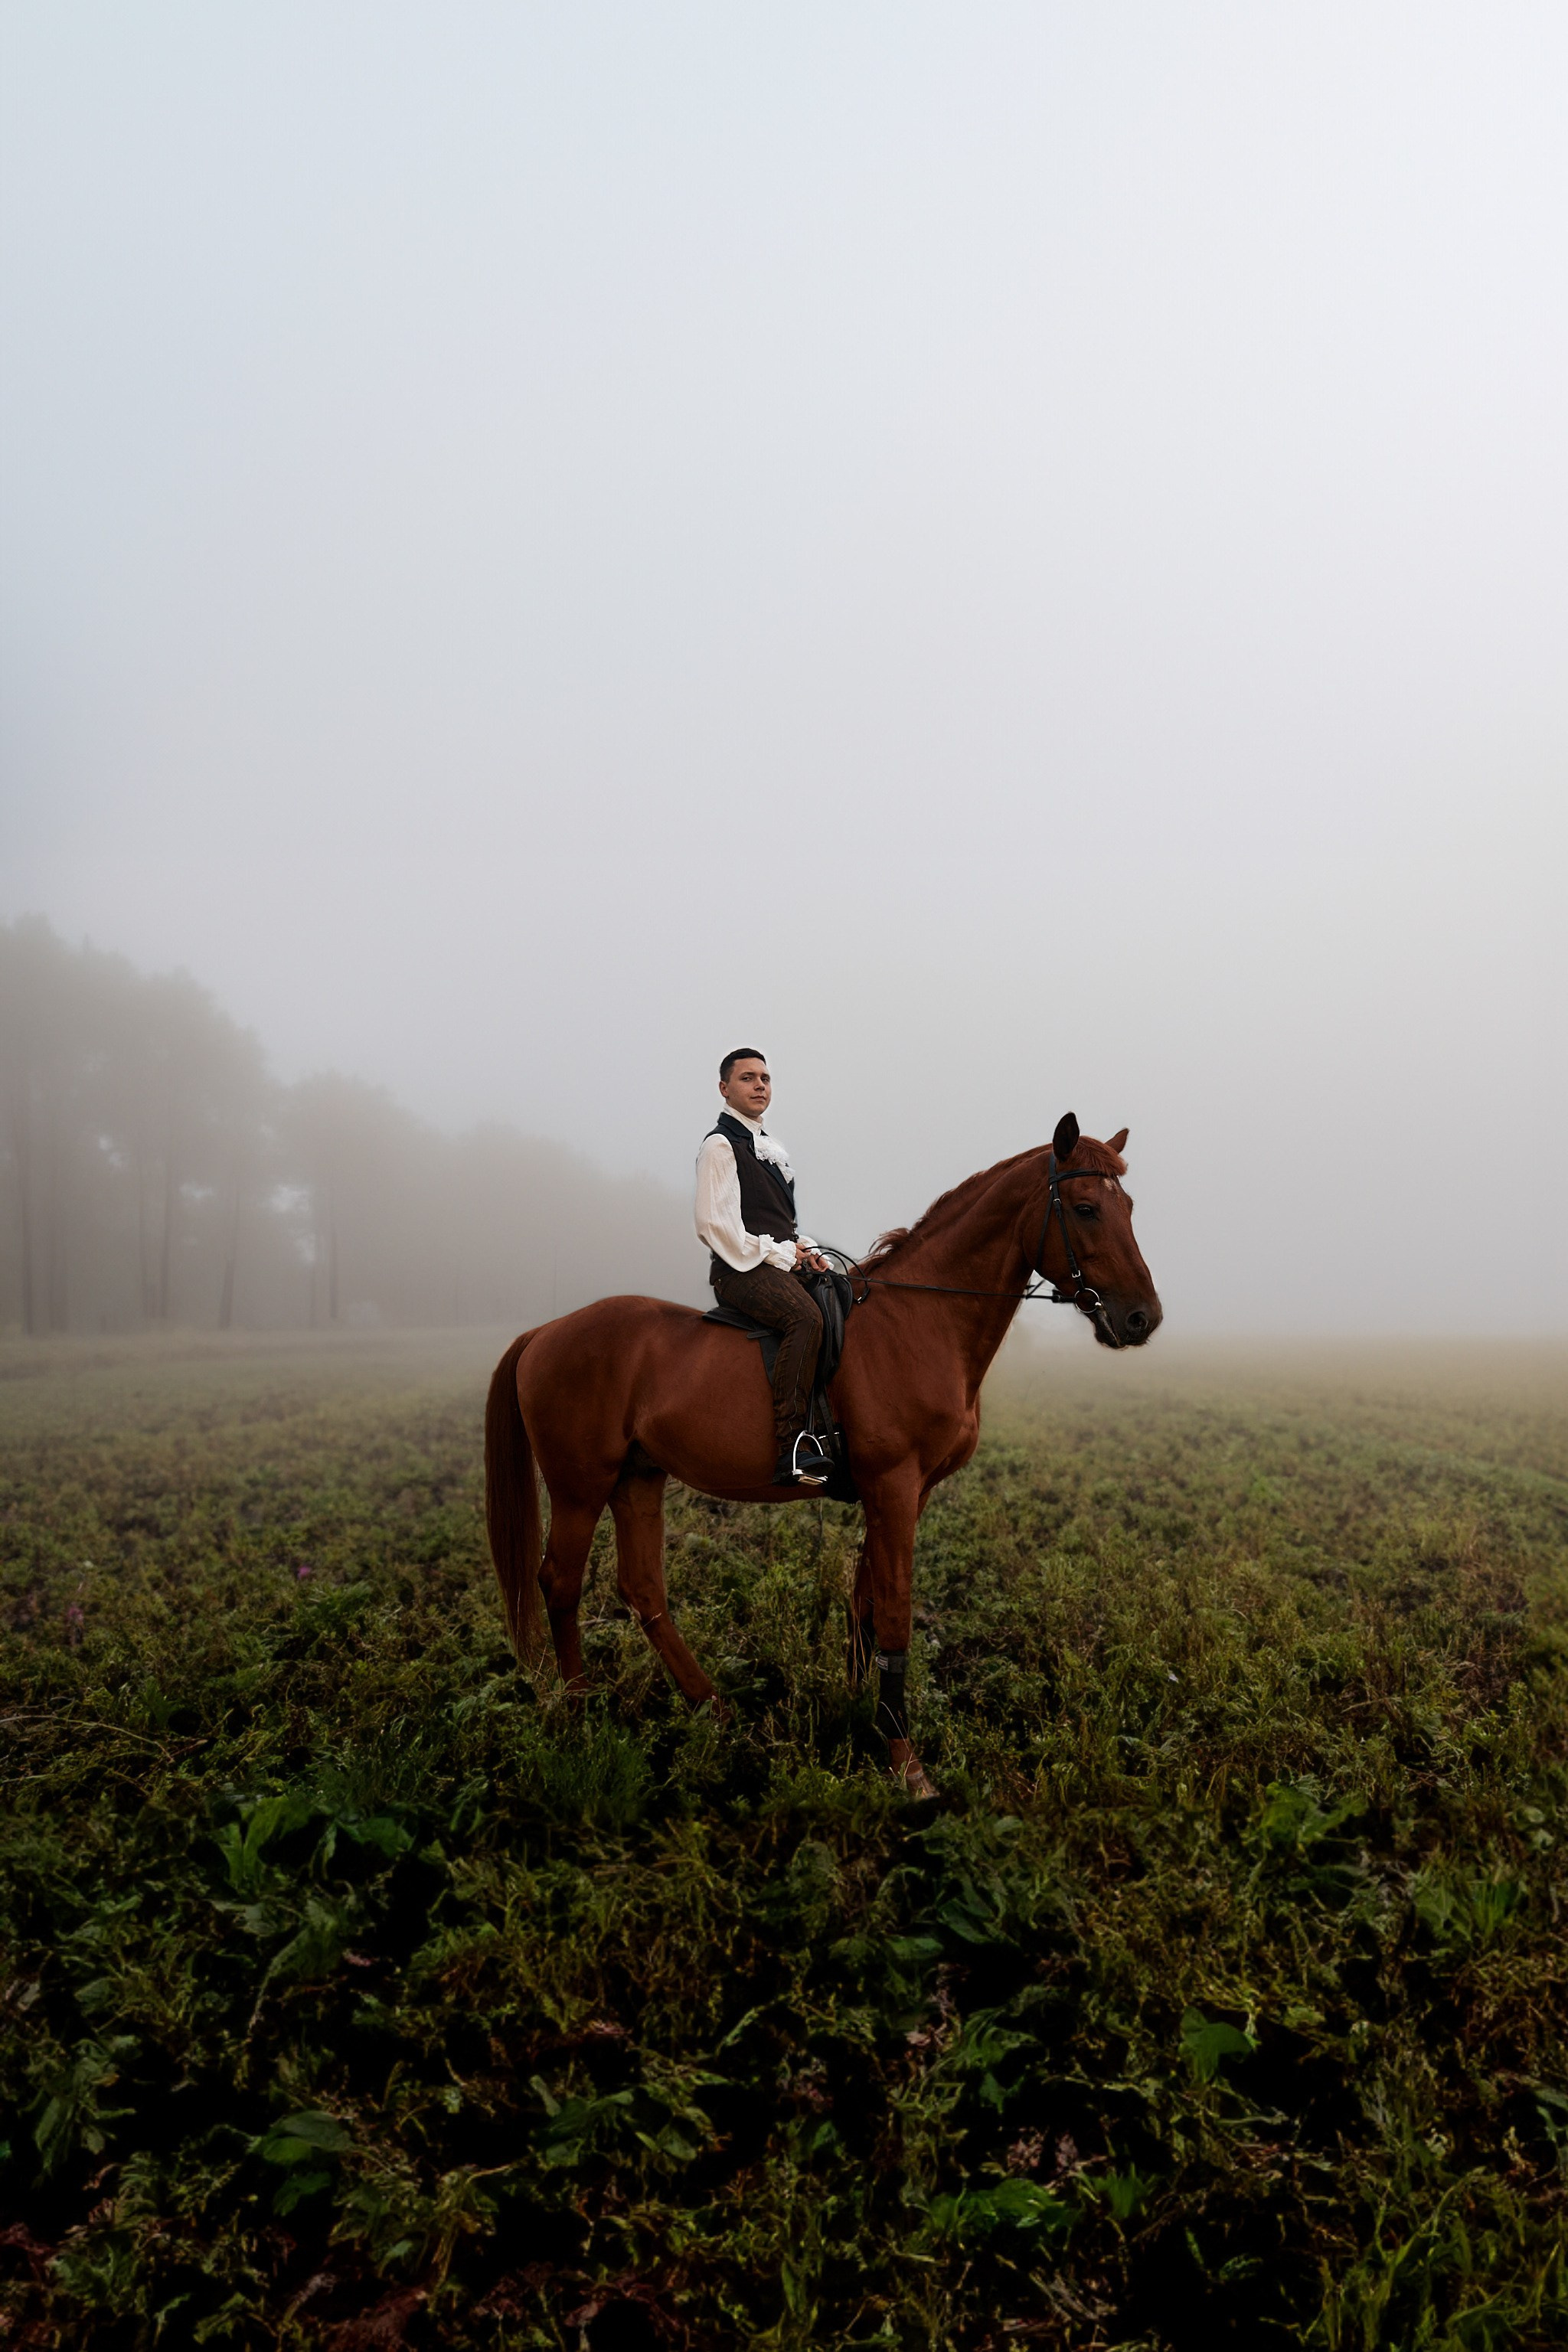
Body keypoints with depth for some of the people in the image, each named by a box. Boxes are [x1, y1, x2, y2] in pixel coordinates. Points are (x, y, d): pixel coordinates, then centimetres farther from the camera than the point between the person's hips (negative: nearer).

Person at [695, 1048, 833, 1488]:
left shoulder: (769, 1146, 23)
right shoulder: (720, 1145, -4)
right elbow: (717, 1225, -13)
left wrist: (805, 1250, 7)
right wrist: (781, 1254, -11)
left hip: (785, 1263, 9)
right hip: (743, 1270, -9)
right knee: (806, 1317, -33)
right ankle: (792, 1448, -36)